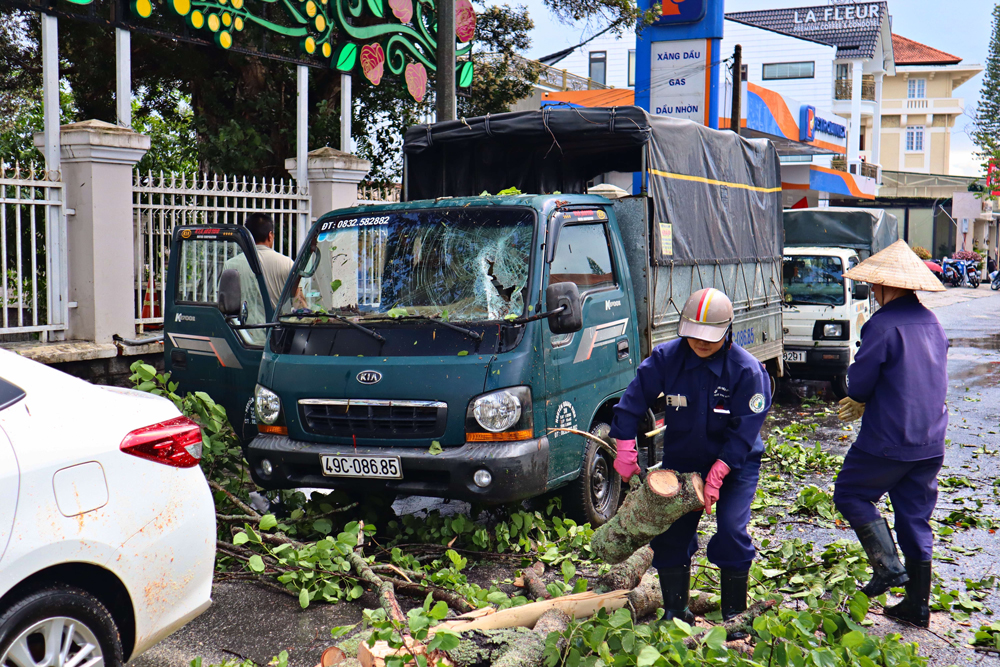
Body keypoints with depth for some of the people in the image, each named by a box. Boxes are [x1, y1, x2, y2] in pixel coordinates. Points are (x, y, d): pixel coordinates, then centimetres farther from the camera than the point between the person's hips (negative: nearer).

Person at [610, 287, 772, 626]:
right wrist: (625, 449, -9)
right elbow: (633, 401, -5)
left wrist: (717, 475, -24)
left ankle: (734, 616, 1)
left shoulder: (746, 370, -20)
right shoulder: (666, 358, -12)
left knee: (731, 530, -16)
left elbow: (743, 432, -19)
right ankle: (674, 611, 15)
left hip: (736, 464, -3)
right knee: (670, 532, 0)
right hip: (681, 461, 3)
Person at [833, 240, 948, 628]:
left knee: (850, 495, 11)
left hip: (888, 440, -7)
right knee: (915, 516, 13)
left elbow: (857, 383, -14)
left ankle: (888, 566, -2)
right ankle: (917, 606, 18)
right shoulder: (932, 323, 10)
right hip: (930, 442, 7)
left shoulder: (882, 325, -16)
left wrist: (861, 399, 11)